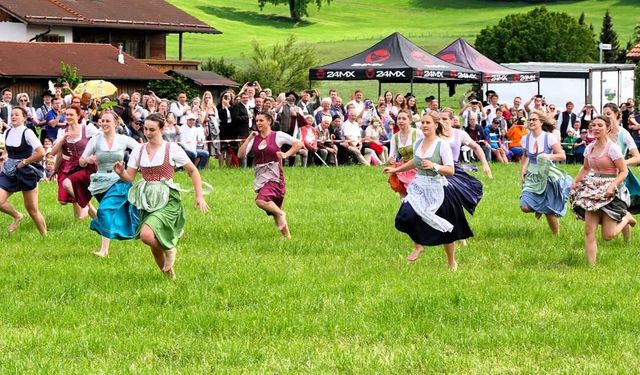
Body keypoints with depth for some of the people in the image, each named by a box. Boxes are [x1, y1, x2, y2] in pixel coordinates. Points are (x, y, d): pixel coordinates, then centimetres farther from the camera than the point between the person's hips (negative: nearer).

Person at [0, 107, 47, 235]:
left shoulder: (27, 133, -13)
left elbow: (41, 153, -23)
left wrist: (23, 163, -17)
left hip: (26, 173, -6)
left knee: (32, 209, 2)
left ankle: (45, 236, 17)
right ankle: (17, 216, 15)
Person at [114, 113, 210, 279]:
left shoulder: (172, 149, -5)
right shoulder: (139, 150, 6)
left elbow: (193, 171, 3)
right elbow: (129, 177, 7)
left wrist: (199, 196, -2)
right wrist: (120, 173, -16)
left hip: (167, 201, -5)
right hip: (147, 201, 5)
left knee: (146, 234, -28)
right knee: (155, 246, 8)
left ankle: (169, 248, 2)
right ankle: (169, 274, 31)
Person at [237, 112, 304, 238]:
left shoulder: (278, 136, -2)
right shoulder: (254, 138, 9)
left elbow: (299, 144, -1)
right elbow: (240, 154, -1)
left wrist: (286, 154, -10)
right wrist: (249, 138, -8)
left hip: (274, 176, -5)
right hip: (259, 178, 5)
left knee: (261, 200, -29)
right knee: (273, 208, 9)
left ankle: (280, 213, -6)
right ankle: (287, 235, 20)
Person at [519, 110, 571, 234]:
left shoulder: (548, 137, -11)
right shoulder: (526, 138, 3)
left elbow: (562, 156, -11)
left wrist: (547, 156, -25)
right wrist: (522, 170, 6)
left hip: (548, 176, -4)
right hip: (532, 176, 4)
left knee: (549, 211, -5)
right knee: (525, 207, -13)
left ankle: (556, 235, 18)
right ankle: (539, 209, 21)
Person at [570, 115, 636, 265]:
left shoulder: (612, 148, -13)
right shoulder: (589, 148, 6)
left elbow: (623, 172, -11)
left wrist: (612, 186, -25)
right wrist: (575, 181, 5)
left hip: (610, 191, -6)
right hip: (593, 190, 6)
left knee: (608, 235, -4)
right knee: (589, 231, -4)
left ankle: (626, 218, 25)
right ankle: (591, 265, 2)